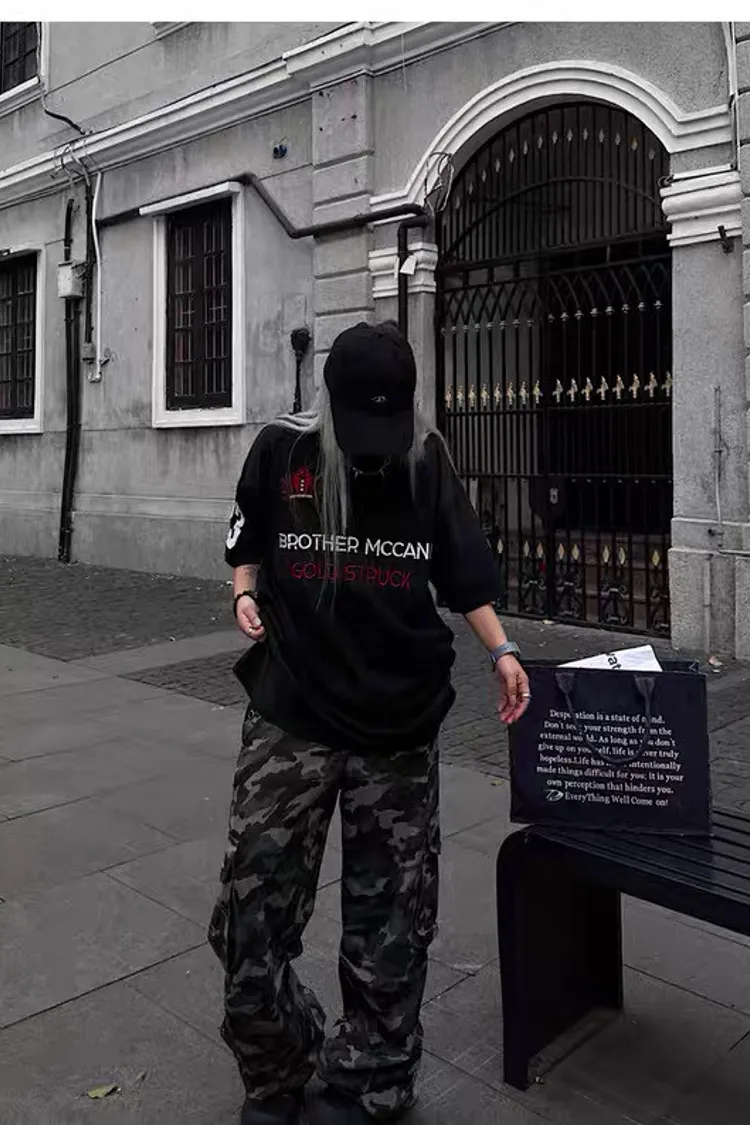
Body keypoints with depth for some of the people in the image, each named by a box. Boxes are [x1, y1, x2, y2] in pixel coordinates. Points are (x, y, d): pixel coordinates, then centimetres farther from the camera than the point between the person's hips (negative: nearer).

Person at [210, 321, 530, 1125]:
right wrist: (246, 594, -5)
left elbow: (460, 569, 9)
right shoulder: (281, 449, -1)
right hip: (291, 718, 0)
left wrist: (500, 649, 0)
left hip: (400, 724, 1)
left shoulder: (427, 458, 1)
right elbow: (247, 545, 14)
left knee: (390, 922, 8)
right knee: (253, 911, -1)